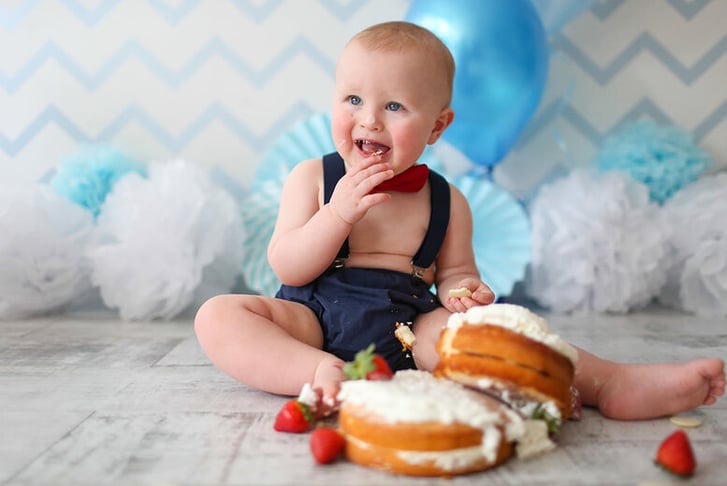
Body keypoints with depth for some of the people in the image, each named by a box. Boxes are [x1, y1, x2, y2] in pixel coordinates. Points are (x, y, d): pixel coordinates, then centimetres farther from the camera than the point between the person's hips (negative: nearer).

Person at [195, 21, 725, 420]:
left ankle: (610, 382, -31)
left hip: (407, 326, 0)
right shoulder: (313, 177, 3)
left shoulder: (446, 201, 7)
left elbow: (454, 273, 12)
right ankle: (321, 376, -40)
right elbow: (287, 269, -3)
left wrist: (464, 292, -13)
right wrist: (339, 213, -17)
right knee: (217, 315, -22)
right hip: (315, 318, 1)